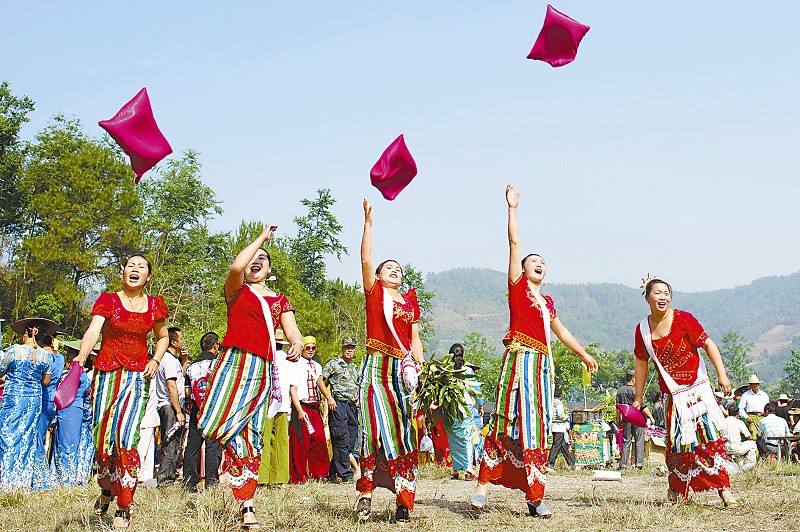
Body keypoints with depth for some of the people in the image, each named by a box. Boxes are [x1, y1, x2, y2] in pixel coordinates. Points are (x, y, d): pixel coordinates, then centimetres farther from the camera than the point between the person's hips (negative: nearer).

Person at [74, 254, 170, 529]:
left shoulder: (155, 305, 8)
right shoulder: (107, 300, 0)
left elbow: (163, 337, 23)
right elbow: (93, 330, -16)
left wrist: (156, 360, 4)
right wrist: (81, 358, -34)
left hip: (137, 375, 0)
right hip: (106, 373, 0)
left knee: (126, 436, -14)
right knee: (101, 436, 3)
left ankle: (124, 508, -6)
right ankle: (106, 489, 33)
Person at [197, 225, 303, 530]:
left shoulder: (280, 301, 20)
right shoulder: (237, 290, 13)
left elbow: (292, 330, 6)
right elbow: (236, 267, -10)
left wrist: (297, 344, -18)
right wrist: (261, 238, 0)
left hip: (262, 369, 2)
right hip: (234, 362, -2)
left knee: (251, 435, -3)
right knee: (214, 425, -18)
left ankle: (246, 506, -2)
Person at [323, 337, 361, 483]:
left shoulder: (355, 368, 21)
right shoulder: (334, 363, 1)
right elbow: (321, 381, -3)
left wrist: (358, 400, 15)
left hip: (353, 406, 7)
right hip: (338, 404, -7)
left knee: (351, 440, 5)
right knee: (342, 439, -13)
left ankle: (333, 473, 13)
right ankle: (345, 474, -12)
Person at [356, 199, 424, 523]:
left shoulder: (410, 301, 18)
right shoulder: (373, 292, 9)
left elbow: (415, 341, 18)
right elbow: (366, 259, -3)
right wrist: (368, 222, -6)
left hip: (403, 370, 3)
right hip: (376, 367, -3)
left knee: (403, 431, -2)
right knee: (374, 428, -8)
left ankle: (403, 502, -3)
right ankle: (365, 491, 1)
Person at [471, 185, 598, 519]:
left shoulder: (547, 301, 22)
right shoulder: (517, 285, 6)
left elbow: (560, 331, 36)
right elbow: (514, 244, 1)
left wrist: (583, 354, 41)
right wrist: (512, 209, 0)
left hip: (543, 363, 7)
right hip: (520, 359, -7)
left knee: (537, 426, 4)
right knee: (510, 421, -12)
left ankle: (534, 498, 5)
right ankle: (482, 486, -10)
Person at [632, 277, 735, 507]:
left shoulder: (683, 319, -8)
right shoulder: (642, 330, 3)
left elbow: (708, 344, -5)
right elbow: (641, 363, 13)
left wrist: (721, 374, -14)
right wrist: (638, 396, 16)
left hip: (697, 387, -3)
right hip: (673, 393, 3)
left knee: (709, 434, -9)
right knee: (676, 440, 5)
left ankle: (724, 488, -7)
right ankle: (674, 490, 19)